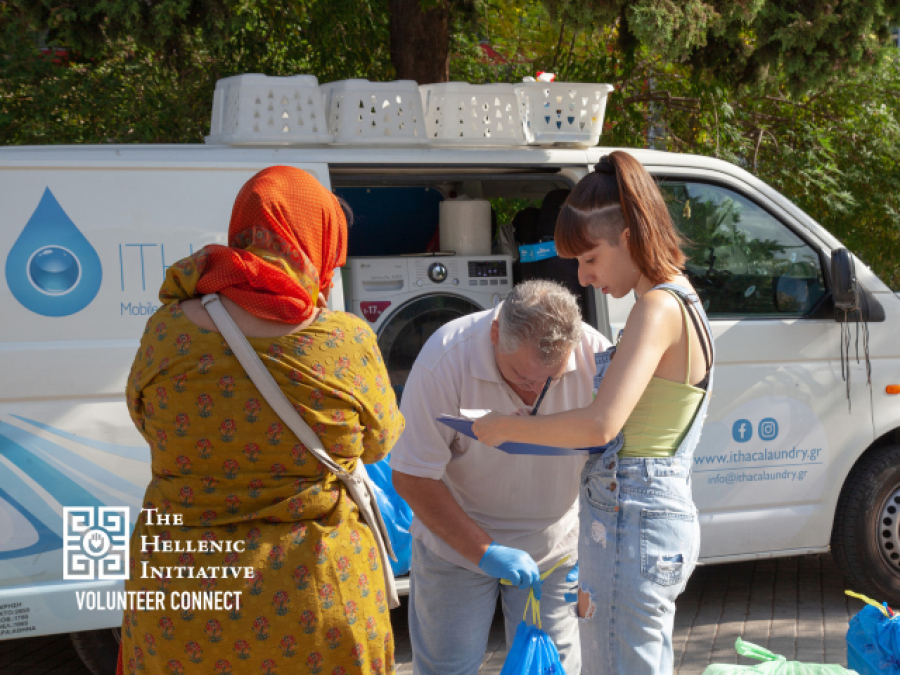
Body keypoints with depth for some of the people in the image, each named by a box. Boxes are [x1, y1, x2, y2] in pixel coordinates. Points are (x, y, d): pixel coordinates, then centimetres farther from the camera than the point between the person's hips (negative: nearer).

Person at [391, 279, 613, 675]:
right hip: (456, 543, -1)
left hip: (554, 547, 2)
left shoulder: (595, 357, -21)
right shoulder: (446, 359, -28)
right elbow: (413, 478, -22)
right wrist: (485, 551, -25)